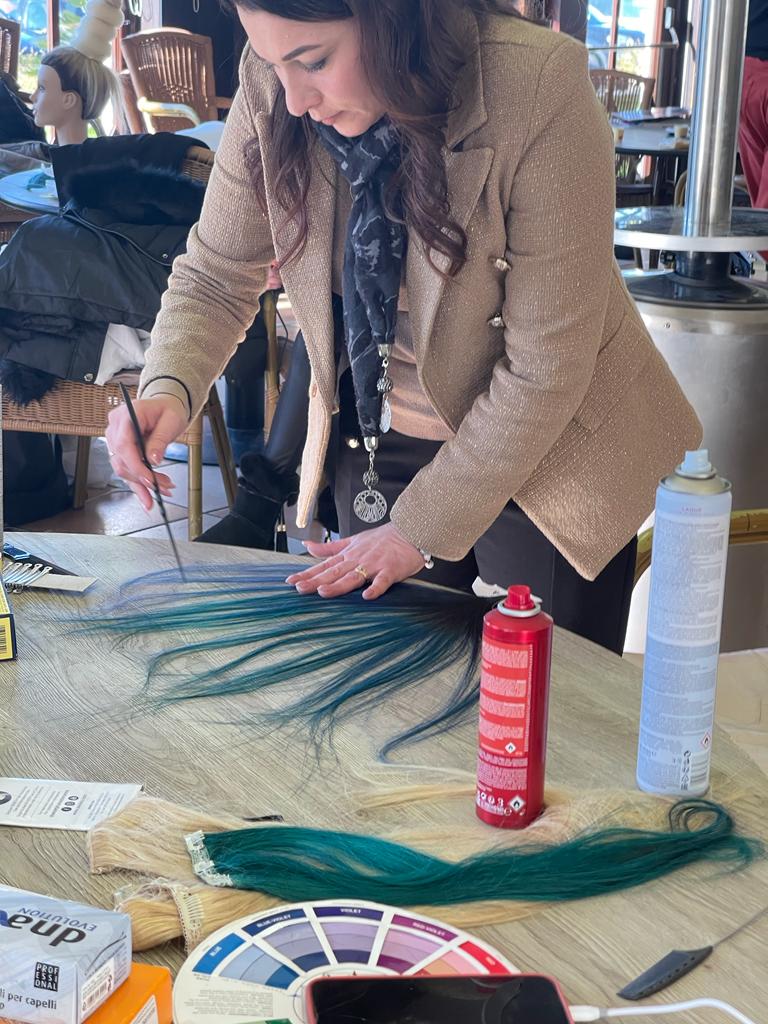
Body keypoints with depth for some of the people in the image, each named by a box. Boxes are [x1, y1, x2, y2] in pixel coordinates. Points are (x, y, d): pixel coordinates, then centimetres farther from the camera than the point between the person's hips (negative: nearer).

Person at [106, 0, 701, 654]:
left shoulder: (539, 92, -28)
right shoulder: (271, 90, -15)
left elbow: (546, 369, -24)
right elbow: (216, 276, -3)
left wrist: (424, 530, -17)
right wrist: (168, 391, -24)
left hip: (547, 454, -3)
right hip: (377, 446, 4)